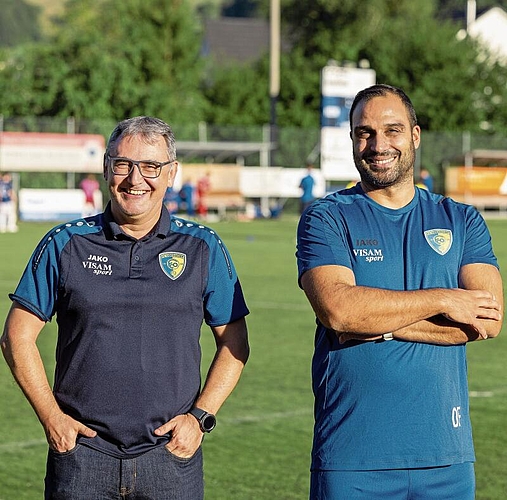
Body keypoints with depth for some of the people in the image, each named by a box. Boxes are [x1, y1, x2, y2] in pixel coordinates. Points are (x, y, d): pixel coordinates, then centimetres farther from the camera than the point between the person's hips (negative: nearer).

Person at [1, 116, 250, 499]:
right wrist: (50, 415, -1)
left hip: (171, 453, 0)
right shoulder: (66, 245, 4)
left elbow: (233, 342, 9)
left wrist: (200, 417, -2)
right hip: (81, 450, 0)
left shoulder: (202, 248, 5)